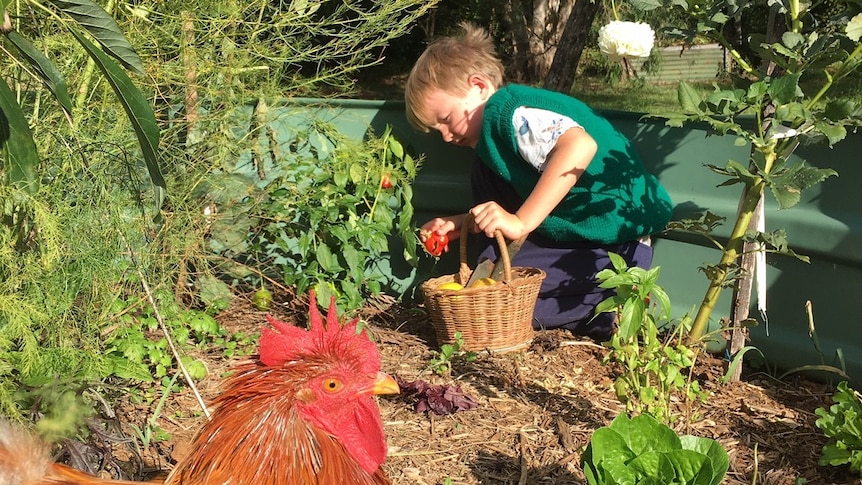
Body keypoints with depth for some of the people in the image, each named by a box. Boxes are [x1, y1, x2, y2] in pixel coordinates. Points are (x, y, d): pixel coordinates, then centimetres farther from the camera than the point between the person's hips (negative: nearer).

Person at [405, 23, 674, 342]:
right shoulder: (491, 132, 15)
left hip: (618, 247, -10)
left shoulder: (510, 111, -17)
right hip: (570, 234, 10)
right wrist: (460, 224, 10)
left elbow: (580, 146, -37)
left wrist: (521, 221, -36)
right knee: (486, 169, 9)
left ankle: (611, 310, -3)